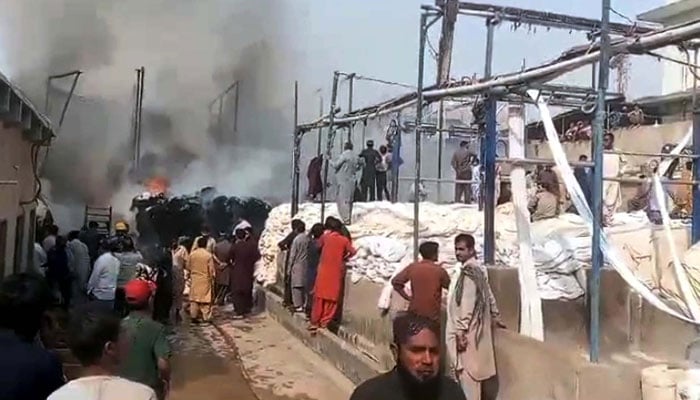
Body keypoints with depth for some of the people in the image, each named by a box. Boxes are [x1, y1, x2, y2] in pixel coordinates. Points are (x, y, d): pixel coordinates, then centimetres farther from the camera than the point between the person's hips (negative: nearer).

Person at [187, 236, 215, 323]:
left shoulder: (192, 254, -3)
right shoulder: (209, 255, -13)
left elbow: (188, 266, 5)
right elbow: (211, 268, -9)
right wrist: (212, 277, 5)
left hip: (194, 278, 3)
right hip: (205, 279, -3)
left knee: (194, 297, 9)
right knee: (205, 297, 3)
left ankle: (193, 316, 10)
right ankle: (206, 317, 3)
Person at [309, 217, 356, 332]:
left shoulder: (325, 237, 0)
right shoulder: (344, 240, 0)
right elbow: (352, 252, -2)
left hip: (324, 271, 0)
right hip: (337, 272, 0)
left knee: (320, 297, 5)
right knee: (332, 298, 7)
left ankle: (315, 323, 6)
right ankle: (324, 322, 7)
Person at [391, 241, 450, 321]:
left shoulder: (412, 267, -2)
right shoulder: (439, 270, -9)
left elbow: (396, 281, -3)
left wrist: (407, 297, 3)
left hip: (415, 312, 3)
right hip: (432, 315, -3)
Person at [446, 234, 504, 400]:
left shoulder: (468, 271, -19)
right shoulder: (477, 269, 12)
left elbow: (468, 303, -24)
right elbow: (489, 295, 21)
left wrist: (462, 331, -25)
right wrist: (495, 316, 33)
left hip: (466, 331, -10)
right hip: (474, 328, 10)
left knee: (465, 372, -4)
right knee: (471, 371, 18)